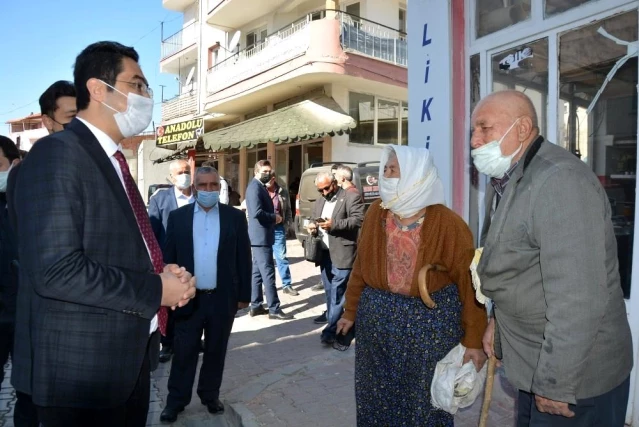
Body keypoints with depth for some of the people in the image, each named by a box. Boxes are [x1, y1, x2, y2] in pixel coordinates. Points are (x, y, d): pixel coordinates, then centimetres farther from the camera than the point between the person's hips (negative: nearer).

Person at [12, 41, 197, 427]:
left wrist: (165, 272, 0)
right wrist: (156, 290, -18)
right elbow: (56, 269, -26)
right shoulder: (57, 153, -16)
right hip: (82, 366, -9)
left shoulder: (114, 162, 14)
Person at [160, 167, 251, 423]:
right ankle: (176, 400, 27)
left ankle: (210, 395, 33)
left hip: (223, 298, 1)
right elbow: (168, 258, 3)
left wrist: (244, 295, 0)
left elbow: (243, 259, 1)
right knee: (183, 352, 10)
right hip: (188, 298, 0)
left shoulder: (235, 217, -1)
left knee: (216, 351, 14)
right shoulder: (178, 217, 1)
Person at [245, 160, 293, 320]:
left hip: (261, 236, 11)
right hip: (261, 236, -11)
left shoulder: (260, 186, 17)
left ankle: (256, 306, 21)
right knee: (268, 273, -6)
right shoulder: (255, 187, -15)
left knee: (258, 272, 13)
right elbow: (257, 212, -27)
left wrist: (273, 217, 6)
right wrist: (274, 217, -13)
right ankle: (274, 309, 0)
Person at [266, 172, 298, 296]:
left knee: (282, 257, 6)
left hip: (278, 229, 1)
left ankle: (287, 285, 14)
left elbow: (288, 210, 10)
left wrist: (286, 225, 1)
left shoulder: (282, 192, 3)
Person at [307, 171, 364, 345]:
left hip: (342, 253, -7)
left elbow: (359, 219, -16)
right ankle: (331, 314, 34)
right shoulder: (320, 201, 17)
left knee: (337, 291, -6)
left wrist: (334, 224, -24)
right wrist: (313, 226, 0)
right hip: (324, 252, 7)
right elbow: (315, 219, 24)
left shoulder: (351, 197, -7)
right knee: (329, 289, 18)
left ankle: (331, 329, -3)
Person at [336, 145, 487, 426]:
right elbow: (361, 265, 6)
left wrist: (473, 339, -9)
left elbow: (468, 281, -10)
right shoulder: (376, 212, -2)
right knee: (377, 394, 17)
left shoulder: (448, 223, -14)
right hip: (377, 314, 4)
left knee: (426, 397, 11)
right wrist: (351, 311, 11)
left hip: (432, 319, -3)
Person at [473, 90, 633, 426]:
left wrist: (554, 384, -22)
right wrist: (499, 320, 12)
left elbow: (577, 300, -28)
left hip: (576, 375, -8)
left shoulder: (560, 183, -26)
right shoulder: (505, 182, 6)